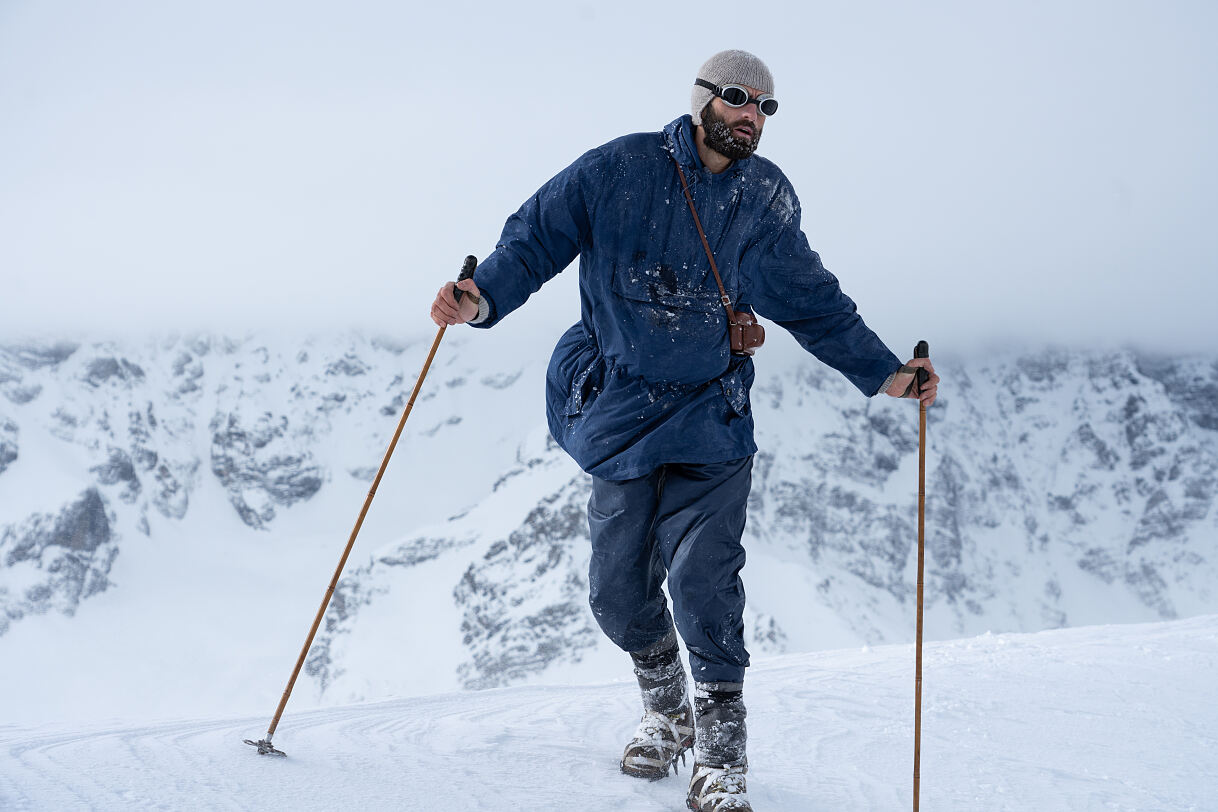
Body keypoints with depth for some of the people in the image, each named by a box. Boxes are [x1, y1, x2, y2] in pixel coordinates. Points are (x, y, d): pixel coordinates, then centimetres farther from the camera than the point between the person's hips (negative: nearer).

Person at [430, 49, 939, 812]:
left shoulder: (766, 198, 2)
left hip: (710, 414, 0)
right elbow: (538, 236, -3)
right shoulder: (621, 168, -5)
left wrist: (883, 371, 3)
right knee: (618, 587, 4)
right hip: (618, 411, 0)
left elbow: (811, 299, 9)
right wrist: (484, 298, -20)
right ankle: (666, 710, 32)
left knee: (702, 577, -11)